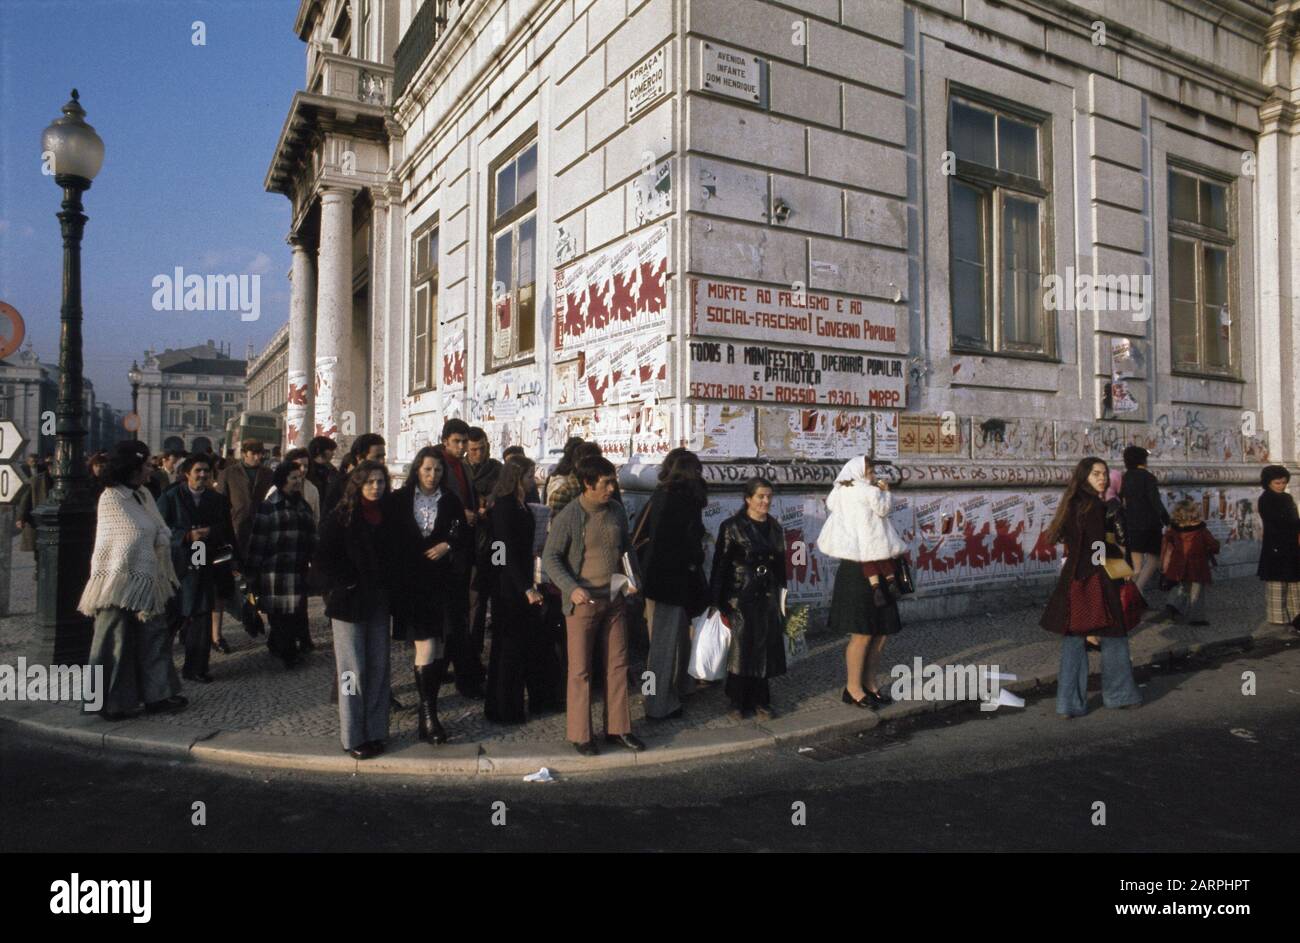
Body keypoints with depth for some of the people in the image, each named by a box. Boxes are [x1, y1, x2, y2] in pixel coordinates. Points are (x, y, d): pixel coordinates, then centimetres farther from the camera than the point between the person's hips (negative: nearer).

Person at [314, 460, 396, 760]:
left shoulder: (388, 516, 8)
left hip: (379, 602, 5)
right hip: (350, 603, -4)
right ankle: (353, 737, 9)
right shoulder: (341, 516, -6)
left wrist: (390, 587, 5)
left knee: (379, 668, 6)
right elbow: (323, 558, -8)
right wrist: (347, 584, -10)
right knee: (354, 670, -1)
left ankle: (375, 732, 16)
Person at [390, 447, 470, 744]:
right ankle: (428, 715, -3)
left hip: (441, 582, 3)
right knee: (426, 646, -9)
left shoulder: (450, 501, 8)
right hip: (411, 581, -3)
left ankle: (428, 704, 20)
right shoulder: (400, 499, 2)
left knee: (439, 646, 5)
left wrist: (448, 545, -7)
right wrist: (397, 572, -8)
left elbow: (466, 535, 11)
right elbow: (391, 537, 1)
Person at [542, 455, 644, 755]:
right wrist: (571, 588, -21)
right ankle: (580, 734, 17)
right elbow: (550, 557, -10)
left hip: (615, 600, 5)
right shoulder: (568, 517, -12)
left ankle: (618, 727, 24)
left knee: (618, 665, 11)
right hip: (583, 602, -5)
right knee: (580, 670, 4)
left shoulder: (617, 511, 3)